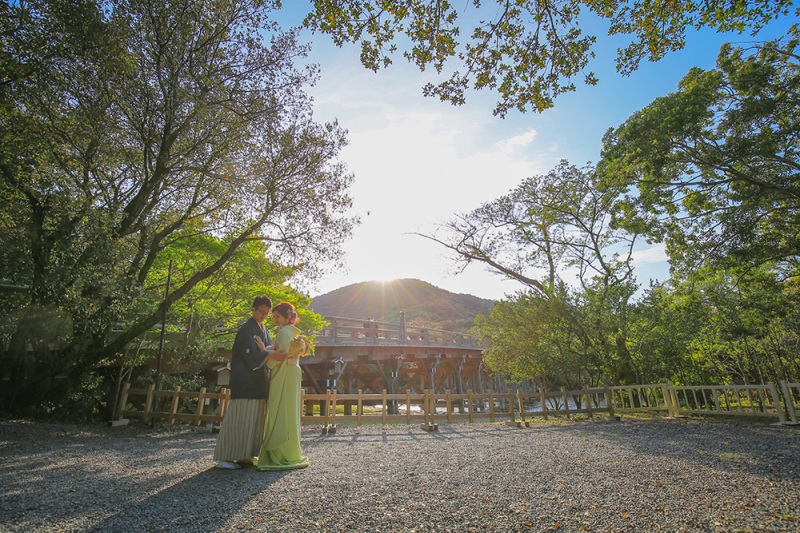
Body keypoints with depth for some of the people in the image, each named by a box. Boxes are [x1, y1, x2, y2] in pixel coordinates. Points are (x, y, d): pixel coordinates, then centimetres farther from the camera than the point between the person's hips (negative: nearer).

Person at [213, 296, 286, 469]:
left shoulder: (264, 330, 17)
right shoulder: (246, 330, -10)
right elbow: (250, 354, -21)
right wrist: (271, 356, -33)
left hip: (258, 382, 8)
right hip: (245, 381, -8)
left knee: (255, 418, 9)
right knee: (239, 418, -7)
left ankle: (245, 455, 19)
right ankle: (223, 458, 2)